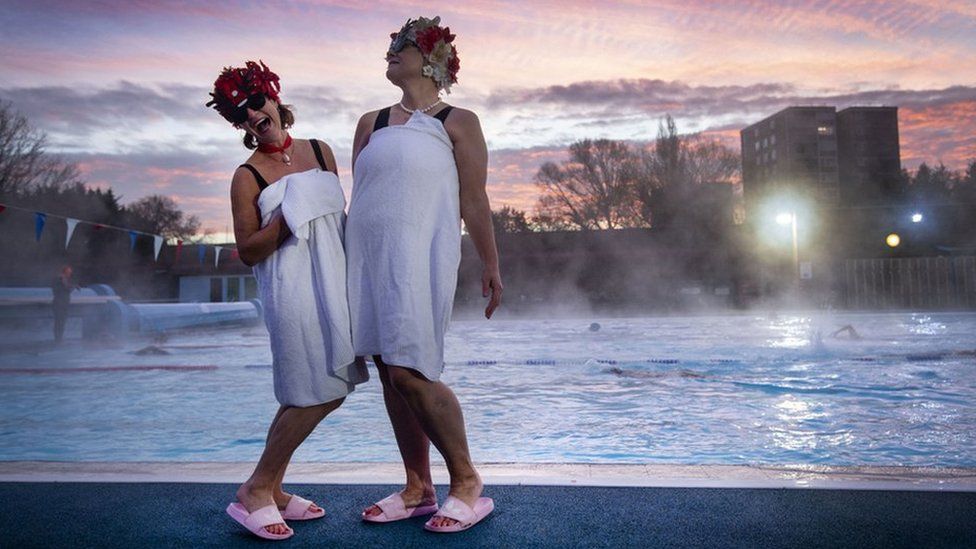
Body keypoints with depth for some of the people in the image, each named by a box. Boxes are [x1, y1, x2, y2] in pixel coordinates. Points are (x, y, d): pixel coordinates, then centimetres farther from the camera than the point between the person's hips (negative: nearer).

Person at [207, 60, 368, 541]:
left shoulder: (320, 152, 12)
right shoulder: (248, 176, -1)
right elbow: (247, 252, -4)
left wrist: (354, 274, 15)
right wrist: (290, 215, -17)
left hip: (333, 280, 6)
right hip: (290, 286, -6)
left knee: (329, 391, 9)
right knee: (316, 394, -7)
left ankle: (271, 490, 23)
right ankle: (256, 491, 11)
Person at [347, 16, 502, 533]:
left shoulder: (457, 122, 4)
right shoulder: (371, 123, 19)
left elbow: (474, 201, 0)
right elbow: (357, 196, 19)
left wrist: (491, 266, -2)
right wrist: (344, 262, 16)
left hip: (419, 256, -6)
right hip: (368, 258, 6)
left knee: (410, 372, -15)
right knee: (390, 373, 6)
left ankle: (468, 484, 2)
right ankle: (417, 489, 17)